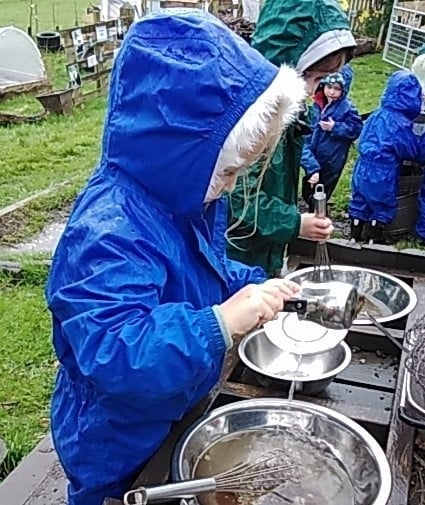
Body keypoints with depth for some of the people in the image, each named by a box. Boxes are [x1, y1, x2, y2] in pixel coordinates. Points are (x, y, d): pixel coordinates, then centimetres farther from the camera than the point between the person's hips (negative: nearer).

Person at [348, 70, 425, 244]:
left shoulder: (376, 115, 1)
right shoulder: (401, 123, -21)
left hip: (362, 172, 7)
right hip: (382, 178, -7)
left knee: (359, 206, 18)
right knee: (382, 210, 14)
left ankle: (354, 239, 31)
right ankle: (373, 241, 24)